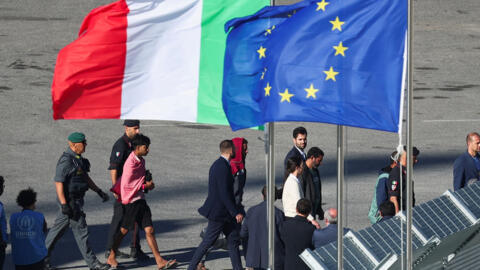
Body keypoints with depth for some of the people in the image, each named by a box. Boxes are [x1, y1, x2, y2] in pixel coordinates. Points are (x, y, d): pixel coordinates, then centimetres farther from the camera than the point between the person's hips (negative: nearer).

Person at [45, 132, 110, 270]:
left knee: (58, 229, 15)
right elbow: (58, 183, -21)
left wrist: (99, 191, 17)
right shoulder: (66, 161, -20)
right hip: (70, 201, -10)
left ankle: (43, 257, 22)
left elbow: (85, 177, 22)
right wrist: (64, 205, -24)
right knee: (80, 230, -3)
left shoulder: (78, 158, 11)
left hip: (77, 200, 10)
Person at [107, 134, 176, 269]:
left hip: (141, 200, 8)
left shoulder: (141, 160, 10)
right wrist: (145, 186, -10)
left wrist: (148, 180, 6)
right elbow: (126, 185, -18)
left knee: (149, 230, 4)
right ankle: (111, 258, 15)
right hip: (132, 201, -8)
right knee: (124, 230, 1)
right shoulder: (131, 163, -18)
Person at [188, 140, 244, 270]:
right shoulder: (223, 167, -21)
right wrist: (236, 212, -21)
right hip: (219, 212, -10)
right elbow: (224, 194, -24)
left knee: (234, 240, 10)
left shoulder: (218, 164, 10)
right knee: (207, 242, -1)